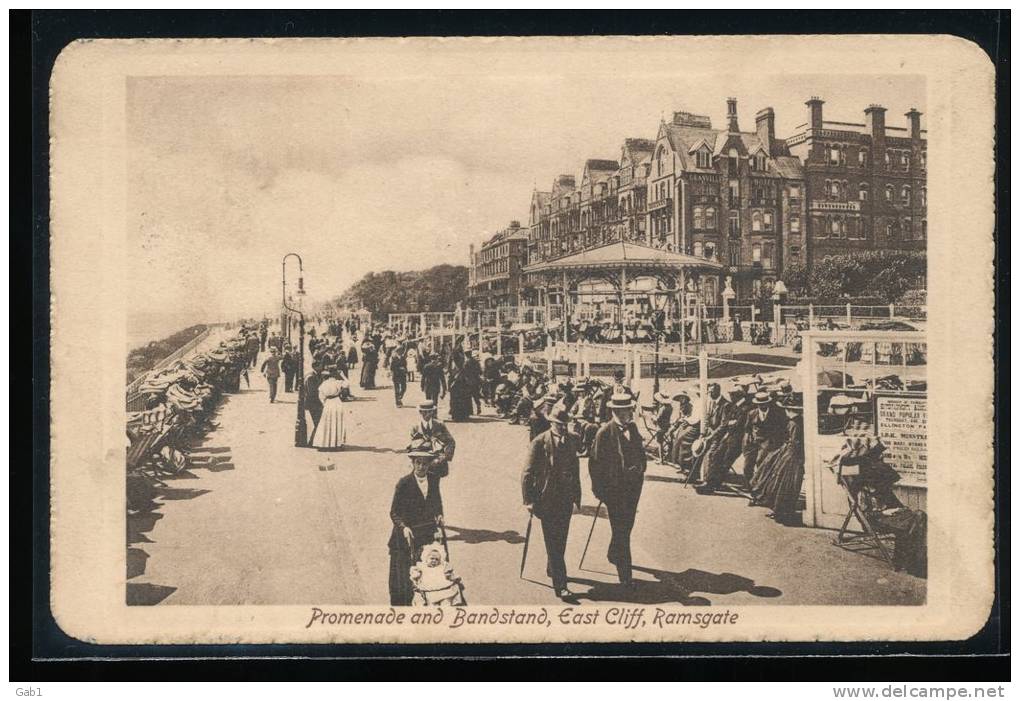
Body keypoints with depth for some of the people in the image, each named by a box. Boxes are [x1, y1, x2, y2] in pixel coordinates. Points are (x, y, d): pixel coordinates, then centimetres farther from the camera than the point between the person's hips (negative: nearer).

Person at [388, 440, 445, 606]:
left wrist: (439, 514, 1)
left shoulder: (434, 479, 3)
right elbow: (394, 512, -8)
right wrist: (404, 527, -24)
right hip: (407, 536, -4)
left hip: (428, 535, 4)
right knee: (404, 578, 0)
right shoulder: (403, 483, -11)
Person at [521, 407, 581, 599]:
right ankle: (560, 585, -7)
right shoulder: (539, 443, -9)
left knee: (561, 540, 15)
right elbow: (528, 473, -9)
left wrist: (577, 496, 14)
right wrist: (529, 500, -13)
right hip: (547, 499, -5)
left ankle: (552, 569, 39)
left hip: (566, 499, 5)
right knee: (553, 542, -6)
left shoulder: (571, 441, 7)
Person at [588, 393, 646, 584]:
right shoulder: (604, 433, -13)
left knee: (626, 526, 17)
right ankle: (624, 574, -1)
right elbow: (595, 462, -11)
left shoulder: (633, 428, 7)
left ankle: (614, 555, 42)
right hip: (613, 487, -6)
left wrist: (640, 467, 5)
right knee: (620, 530, -5)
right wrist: (598, 489, -12)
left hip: (633, 485, 6)